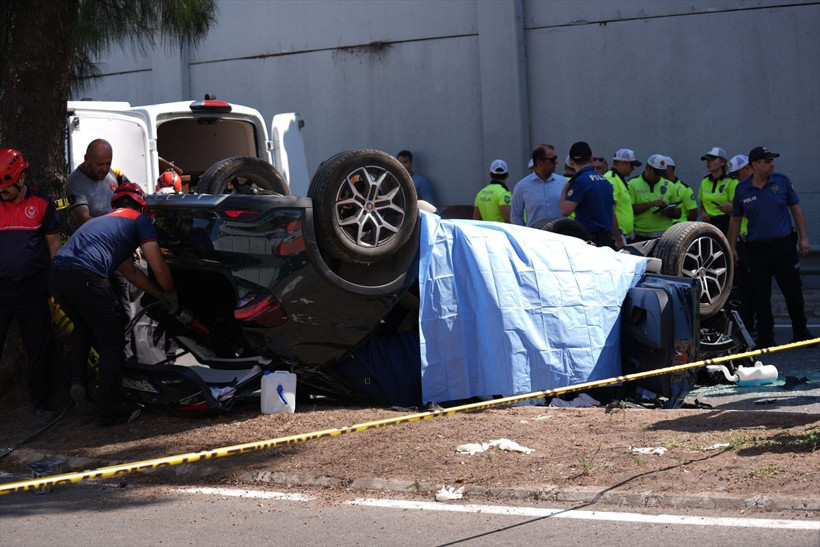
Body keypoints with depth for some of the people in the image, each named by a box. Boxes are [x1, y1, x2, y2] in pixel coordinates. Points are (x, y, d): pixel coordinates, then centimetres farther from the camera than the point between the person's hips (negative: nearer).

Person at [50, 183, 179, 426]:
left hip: (57, 275, 7)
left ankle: (77, 379, 20)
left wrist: (160, 295, 47)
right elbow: (158, 267, 10)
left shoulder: (102, 221, 38)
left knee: (83, 326, 35)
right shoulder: (139, 220, 17)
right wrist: (171, 294, 29)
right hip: (86, 276, -7)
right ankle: (109, 412, 8)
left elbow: (130, 272, 43)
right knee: (112, 343, 8)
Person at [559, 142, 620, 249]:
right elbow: (613, 215, 19)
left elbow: (565, 211, -16)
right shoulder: (605, 180, 14)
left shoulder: (580, 181, -10)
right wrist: (618, 241, 29)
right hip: (607, 239, 7)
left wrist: (564, 191, 2)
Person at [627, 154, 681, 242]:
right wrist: (652, 204, -15)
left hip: (664, 235, 2)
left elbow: (678, 213, 15)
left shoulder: (670, 186, 12)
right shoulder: (633, 184, 2)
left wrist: (668, 212, -8)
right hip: (641, 237, -2)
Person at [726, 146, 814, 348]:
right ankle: (765, 337, 10)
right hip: (757, 249, 0)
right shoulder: (742, 189, 2)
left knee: (793, 291, 5)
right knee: (760, 295, 1)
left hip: (784, 246, 0)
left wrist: (803, 237, 1)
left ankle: (800, 332, 18)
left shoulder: (781, 181, 1)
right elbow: (736, 219, 10)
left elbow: (796, 208, 6)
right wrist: (732, 247, 7)